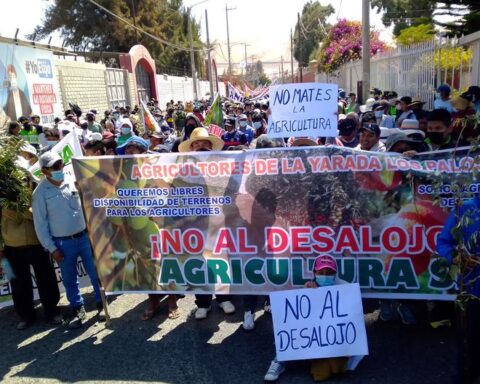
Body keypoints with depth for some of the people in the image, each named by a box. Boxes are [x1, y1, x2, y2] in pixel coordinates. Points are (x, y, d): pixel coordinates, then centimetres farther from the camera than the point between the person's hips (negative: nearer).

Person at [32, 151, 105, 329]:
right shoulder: (40, 192, -7)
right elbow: (40, 224, -4)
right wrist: (51, 248, -6)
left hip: (84, 236, 1)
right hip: (62, 242, -1)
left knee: (96, 273, 7)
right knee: (69, 279, 12)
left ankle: (101, 304, 25)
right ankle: (78, 310, 30)